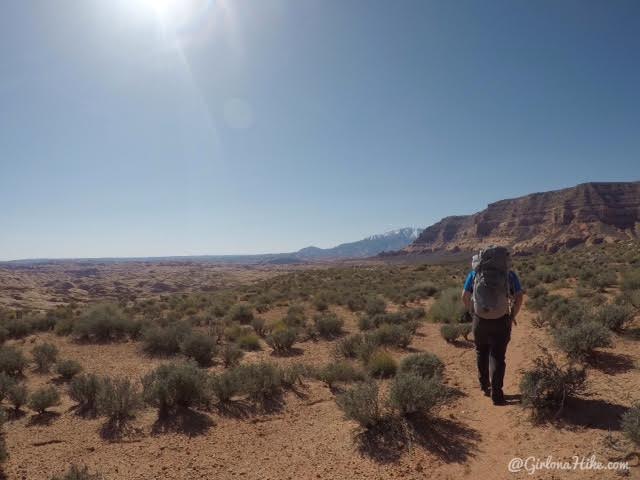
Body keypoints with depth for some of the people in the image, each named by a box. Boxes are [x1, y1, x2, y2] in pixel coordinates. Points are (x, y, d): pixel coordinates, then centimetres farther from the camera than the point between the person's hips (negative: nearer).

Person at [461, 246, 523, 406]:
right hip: (501, 321, -1)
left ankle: (485, 386, 34)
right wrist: (513, 315, 8)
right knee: (497, 357, 8)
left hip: (480, 320, 1)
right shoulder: (509, 274, 1)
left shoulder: (475, 272, 3)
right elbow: (519, 297, -6)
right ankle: (496, 394, 6)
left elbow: (465, 296, 0)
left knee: (481, 353, 21)